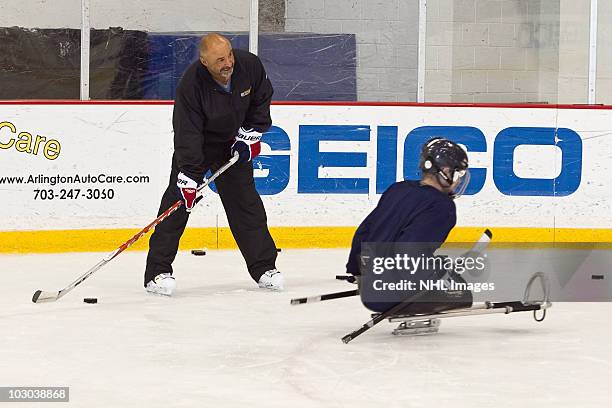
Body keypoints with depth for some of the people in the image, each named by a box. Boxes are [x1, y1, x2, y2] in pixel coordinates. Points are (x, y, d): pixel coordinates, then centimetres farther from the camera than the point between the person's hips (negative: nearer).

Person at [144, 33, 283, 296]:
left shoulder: (250, 65, -21)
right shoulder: (192, 84, -33)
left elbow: (262, 99, 1)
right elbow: (187, 134, -32)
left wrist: (251, 134, -5)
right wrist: (188, 176, -36)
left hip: (233, 143, 4)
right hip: (196, 143, -4)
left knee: (246, 201, 4)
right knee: (179, 200, -12)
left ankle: (264, 268, 14)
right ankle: (158, 271, -9)